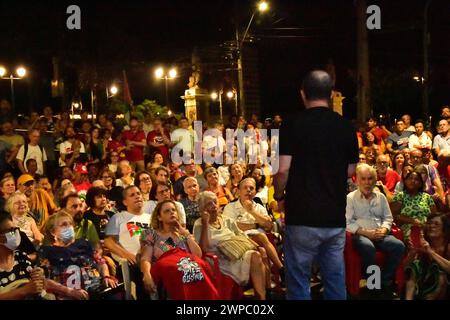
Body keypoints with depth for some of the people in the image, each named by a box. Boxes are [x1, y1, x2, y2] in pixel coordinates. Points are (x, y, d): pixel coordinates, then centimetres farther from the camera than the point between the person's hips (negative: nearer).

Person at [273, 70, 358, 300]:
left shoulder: (292, 125, -9)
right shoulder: (346, 127, 3)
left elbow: (282, 170, -14)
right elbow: (350, 171, 10)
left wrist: (279, 197, 3)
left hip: (302, 217, -4)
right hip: (336, 217, 4)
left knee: (299, 279, 7)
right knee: (335, 278, 14)